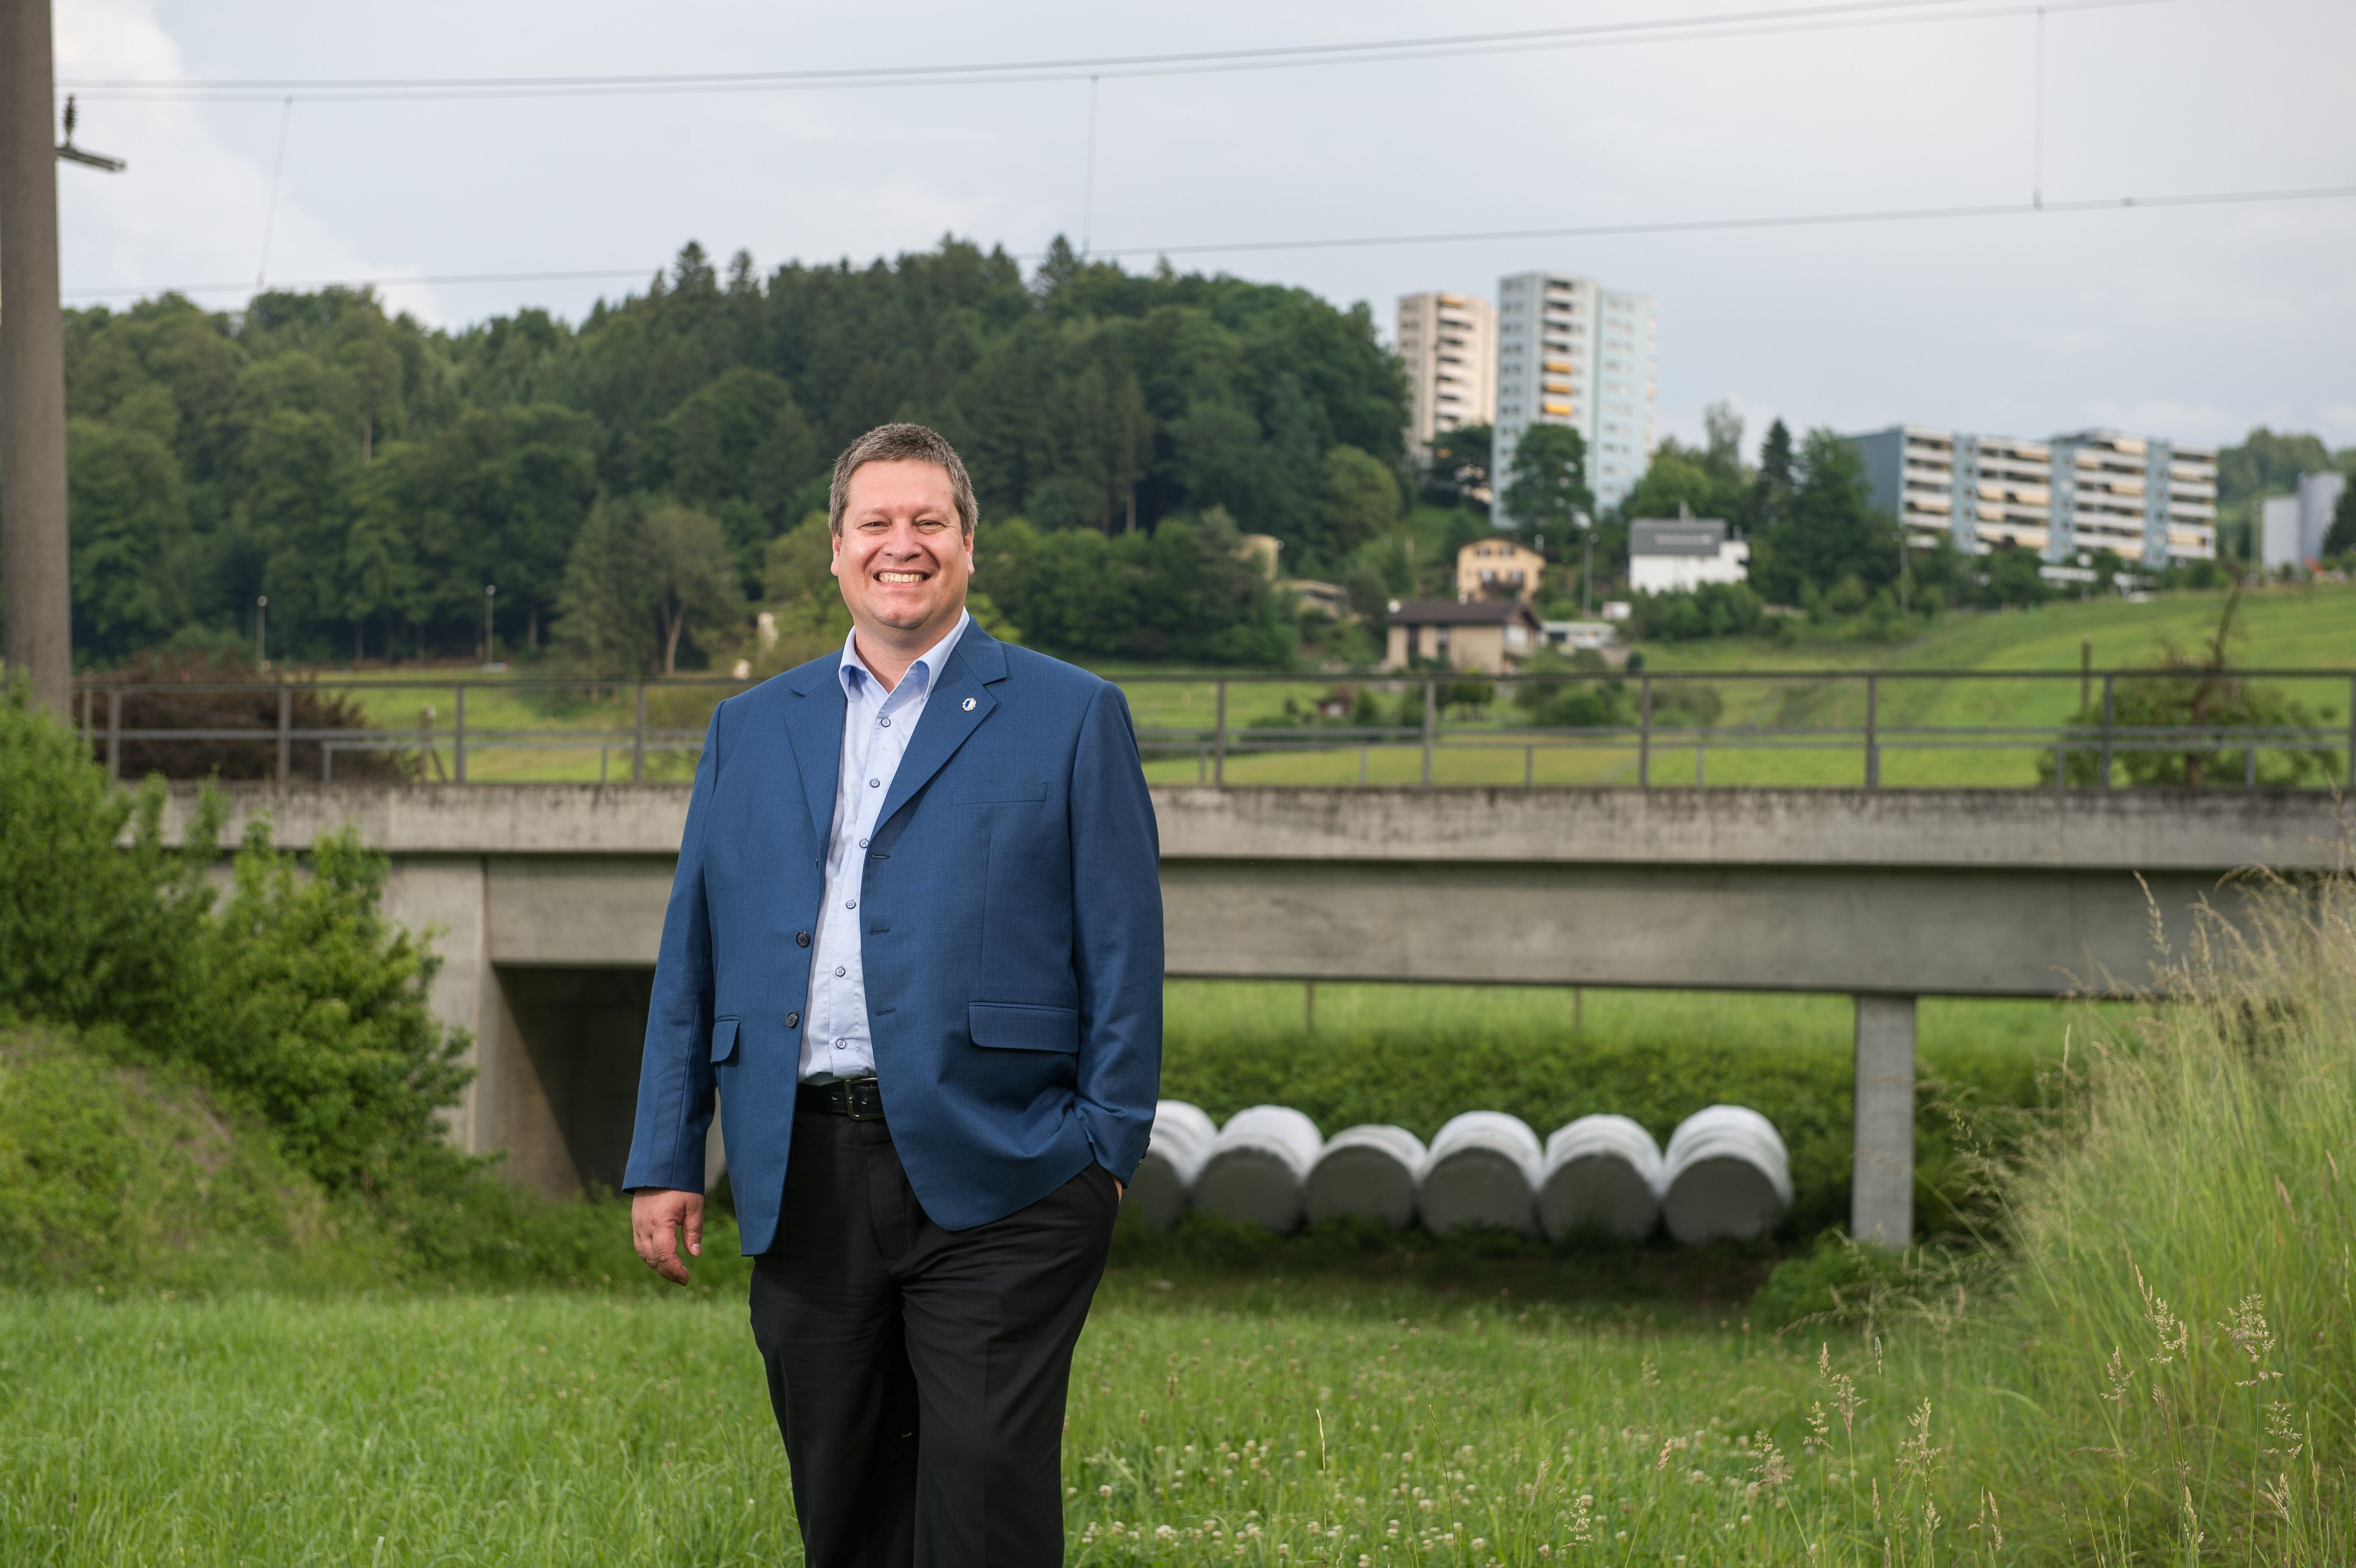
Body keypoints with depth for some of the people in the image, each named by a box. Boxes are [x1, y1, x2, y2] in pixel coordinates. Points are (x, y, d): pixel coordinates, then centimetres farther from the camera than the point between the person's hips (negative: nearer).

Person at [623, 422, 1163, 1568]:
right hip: (803, 1184, 4)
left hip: (993, 1183, -4)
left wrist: (1105, 1149, -6)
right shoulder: (750, 730, 17)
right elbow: (691, 956, 16)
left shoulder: (1070, 717, 5)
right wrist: (664, 1161, 9)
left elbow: (1124, 950, 1)